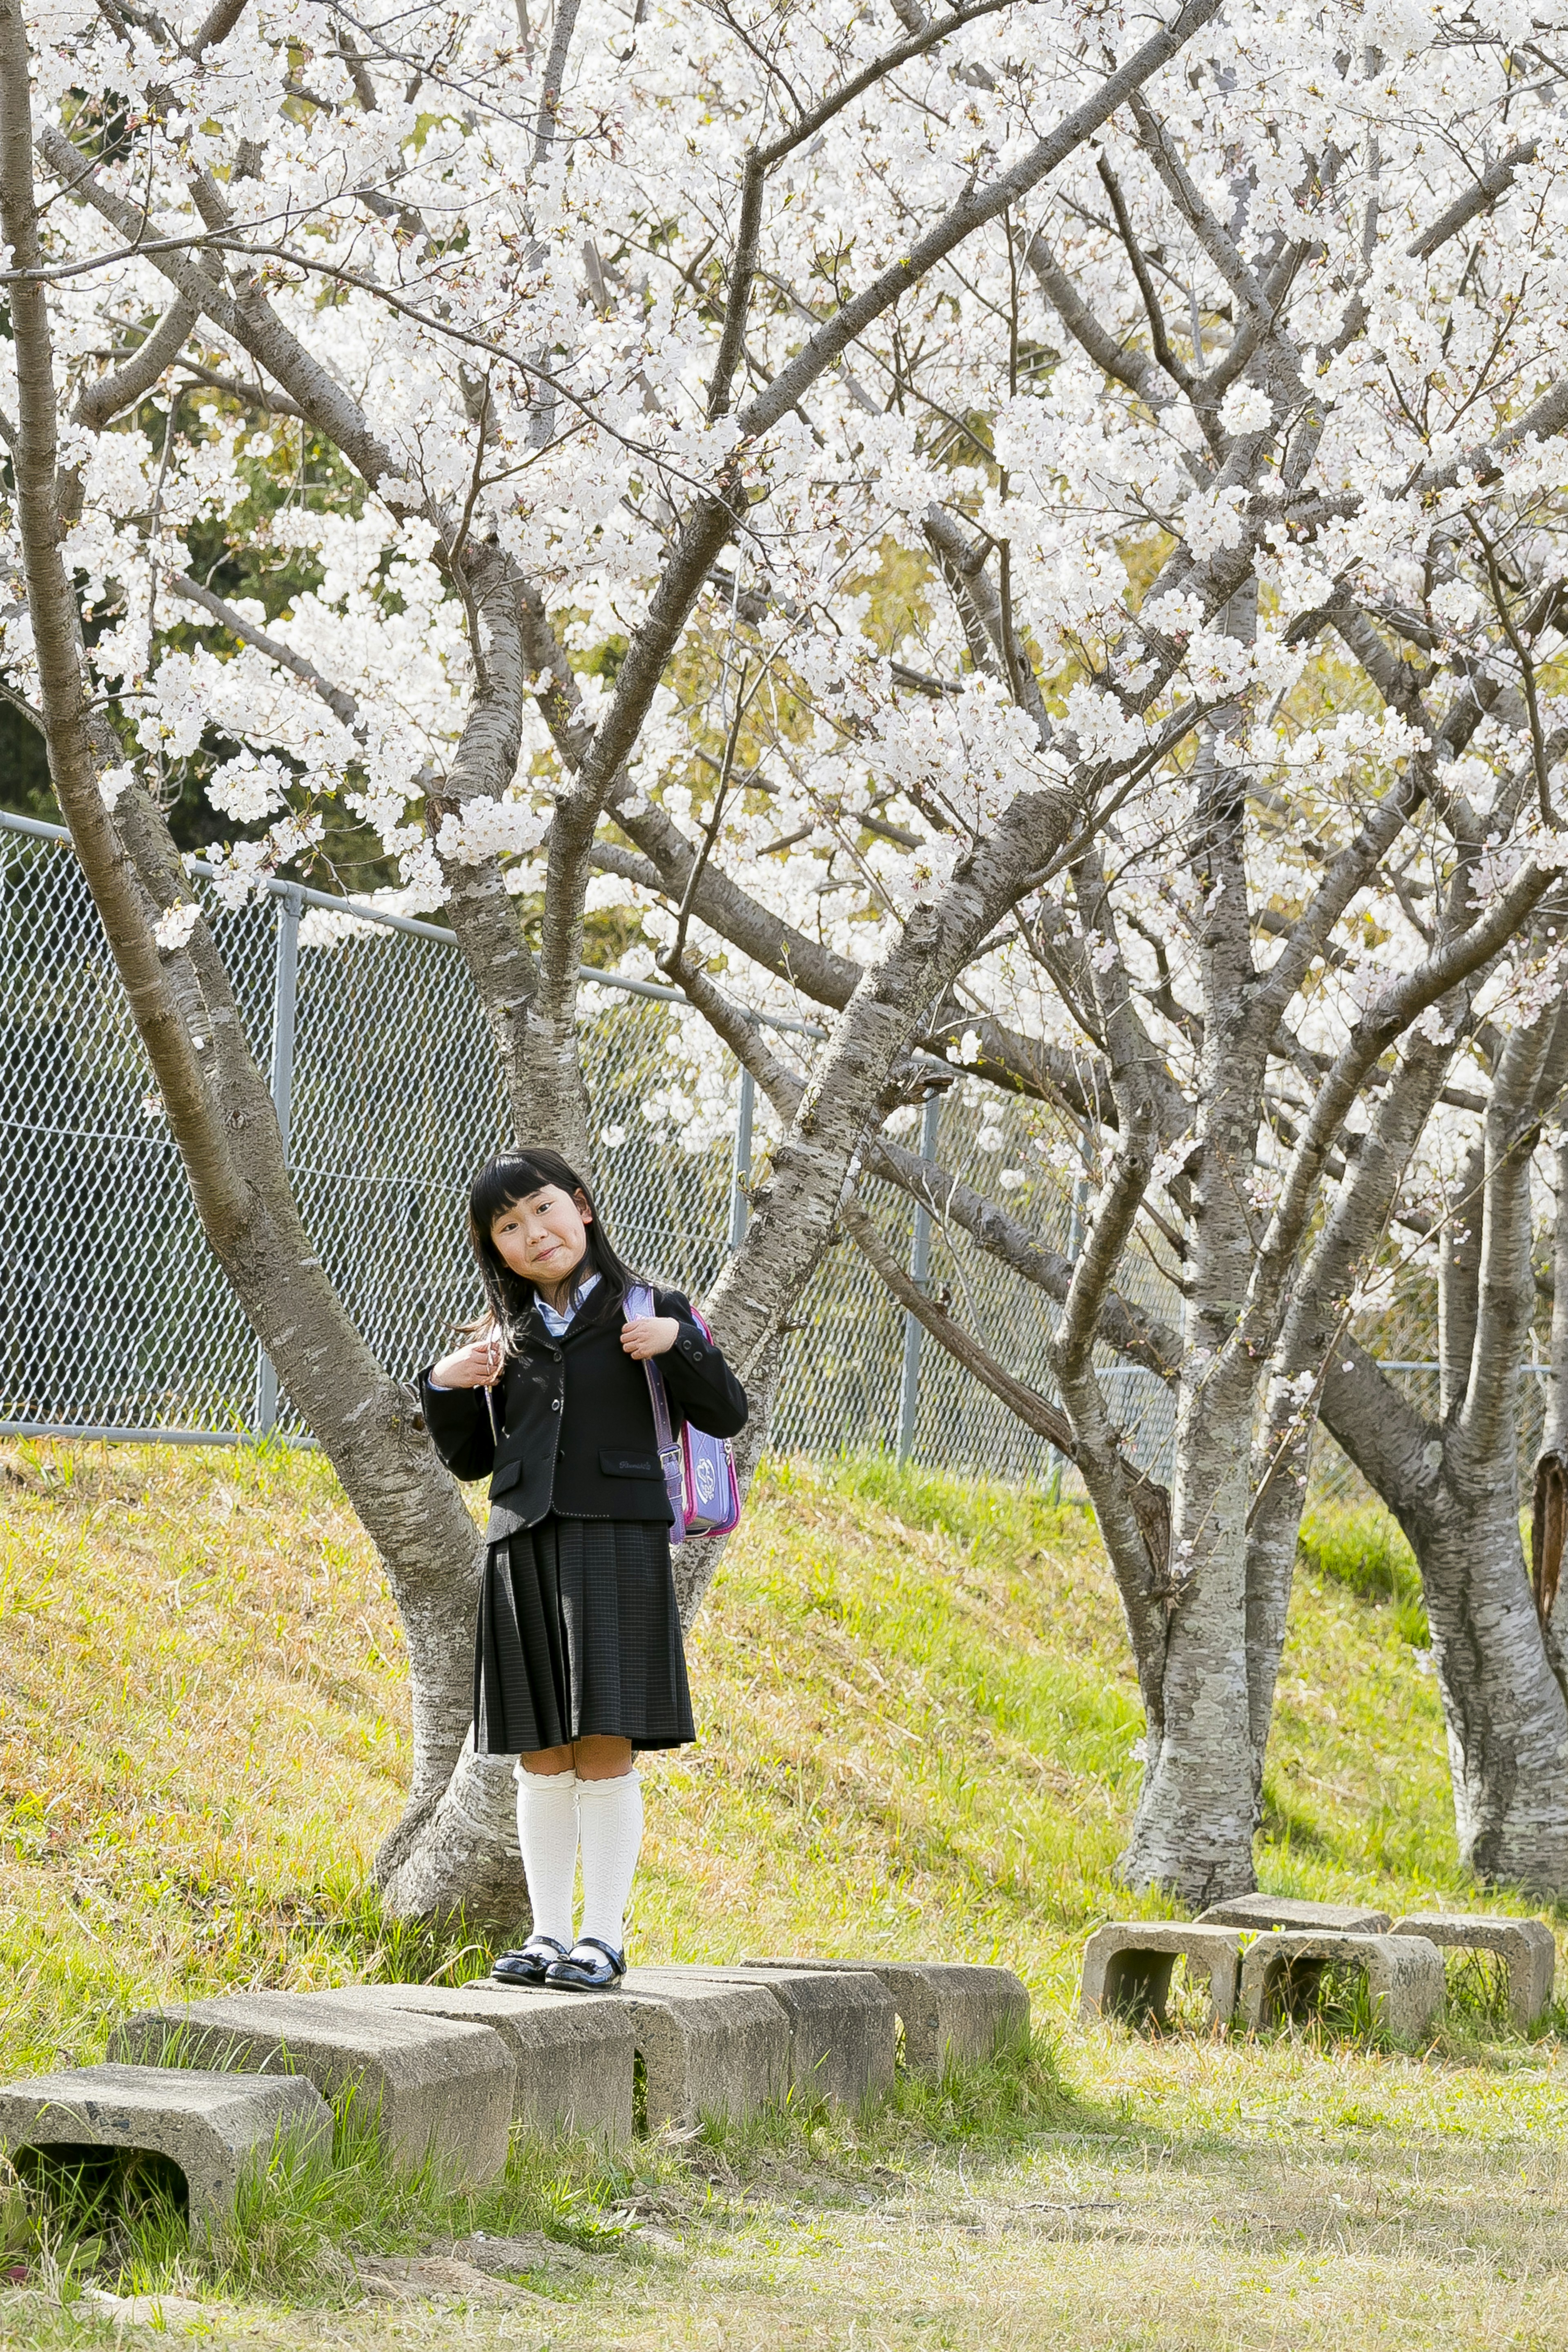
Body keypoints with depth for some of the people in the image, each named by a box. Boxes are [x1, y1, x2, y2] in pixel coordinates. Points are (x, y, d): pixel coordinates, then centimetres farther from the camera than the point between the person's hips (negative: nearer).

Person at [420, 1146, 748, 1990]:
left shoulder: (645, 1310, 3)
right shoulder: (503, 1338, 12)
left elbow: (726, 1416, 0)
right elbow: (470, 1459, 19)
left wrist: (678, 1342, -14)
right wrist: (445, 1387, 1)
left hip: (617, 1542, -4)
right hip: (523, 1548, 4)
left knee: (606, 1752, -6)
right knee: (541, 1758, 6)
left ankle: (604, 1936, 0)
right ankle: (549, 1934, 13)